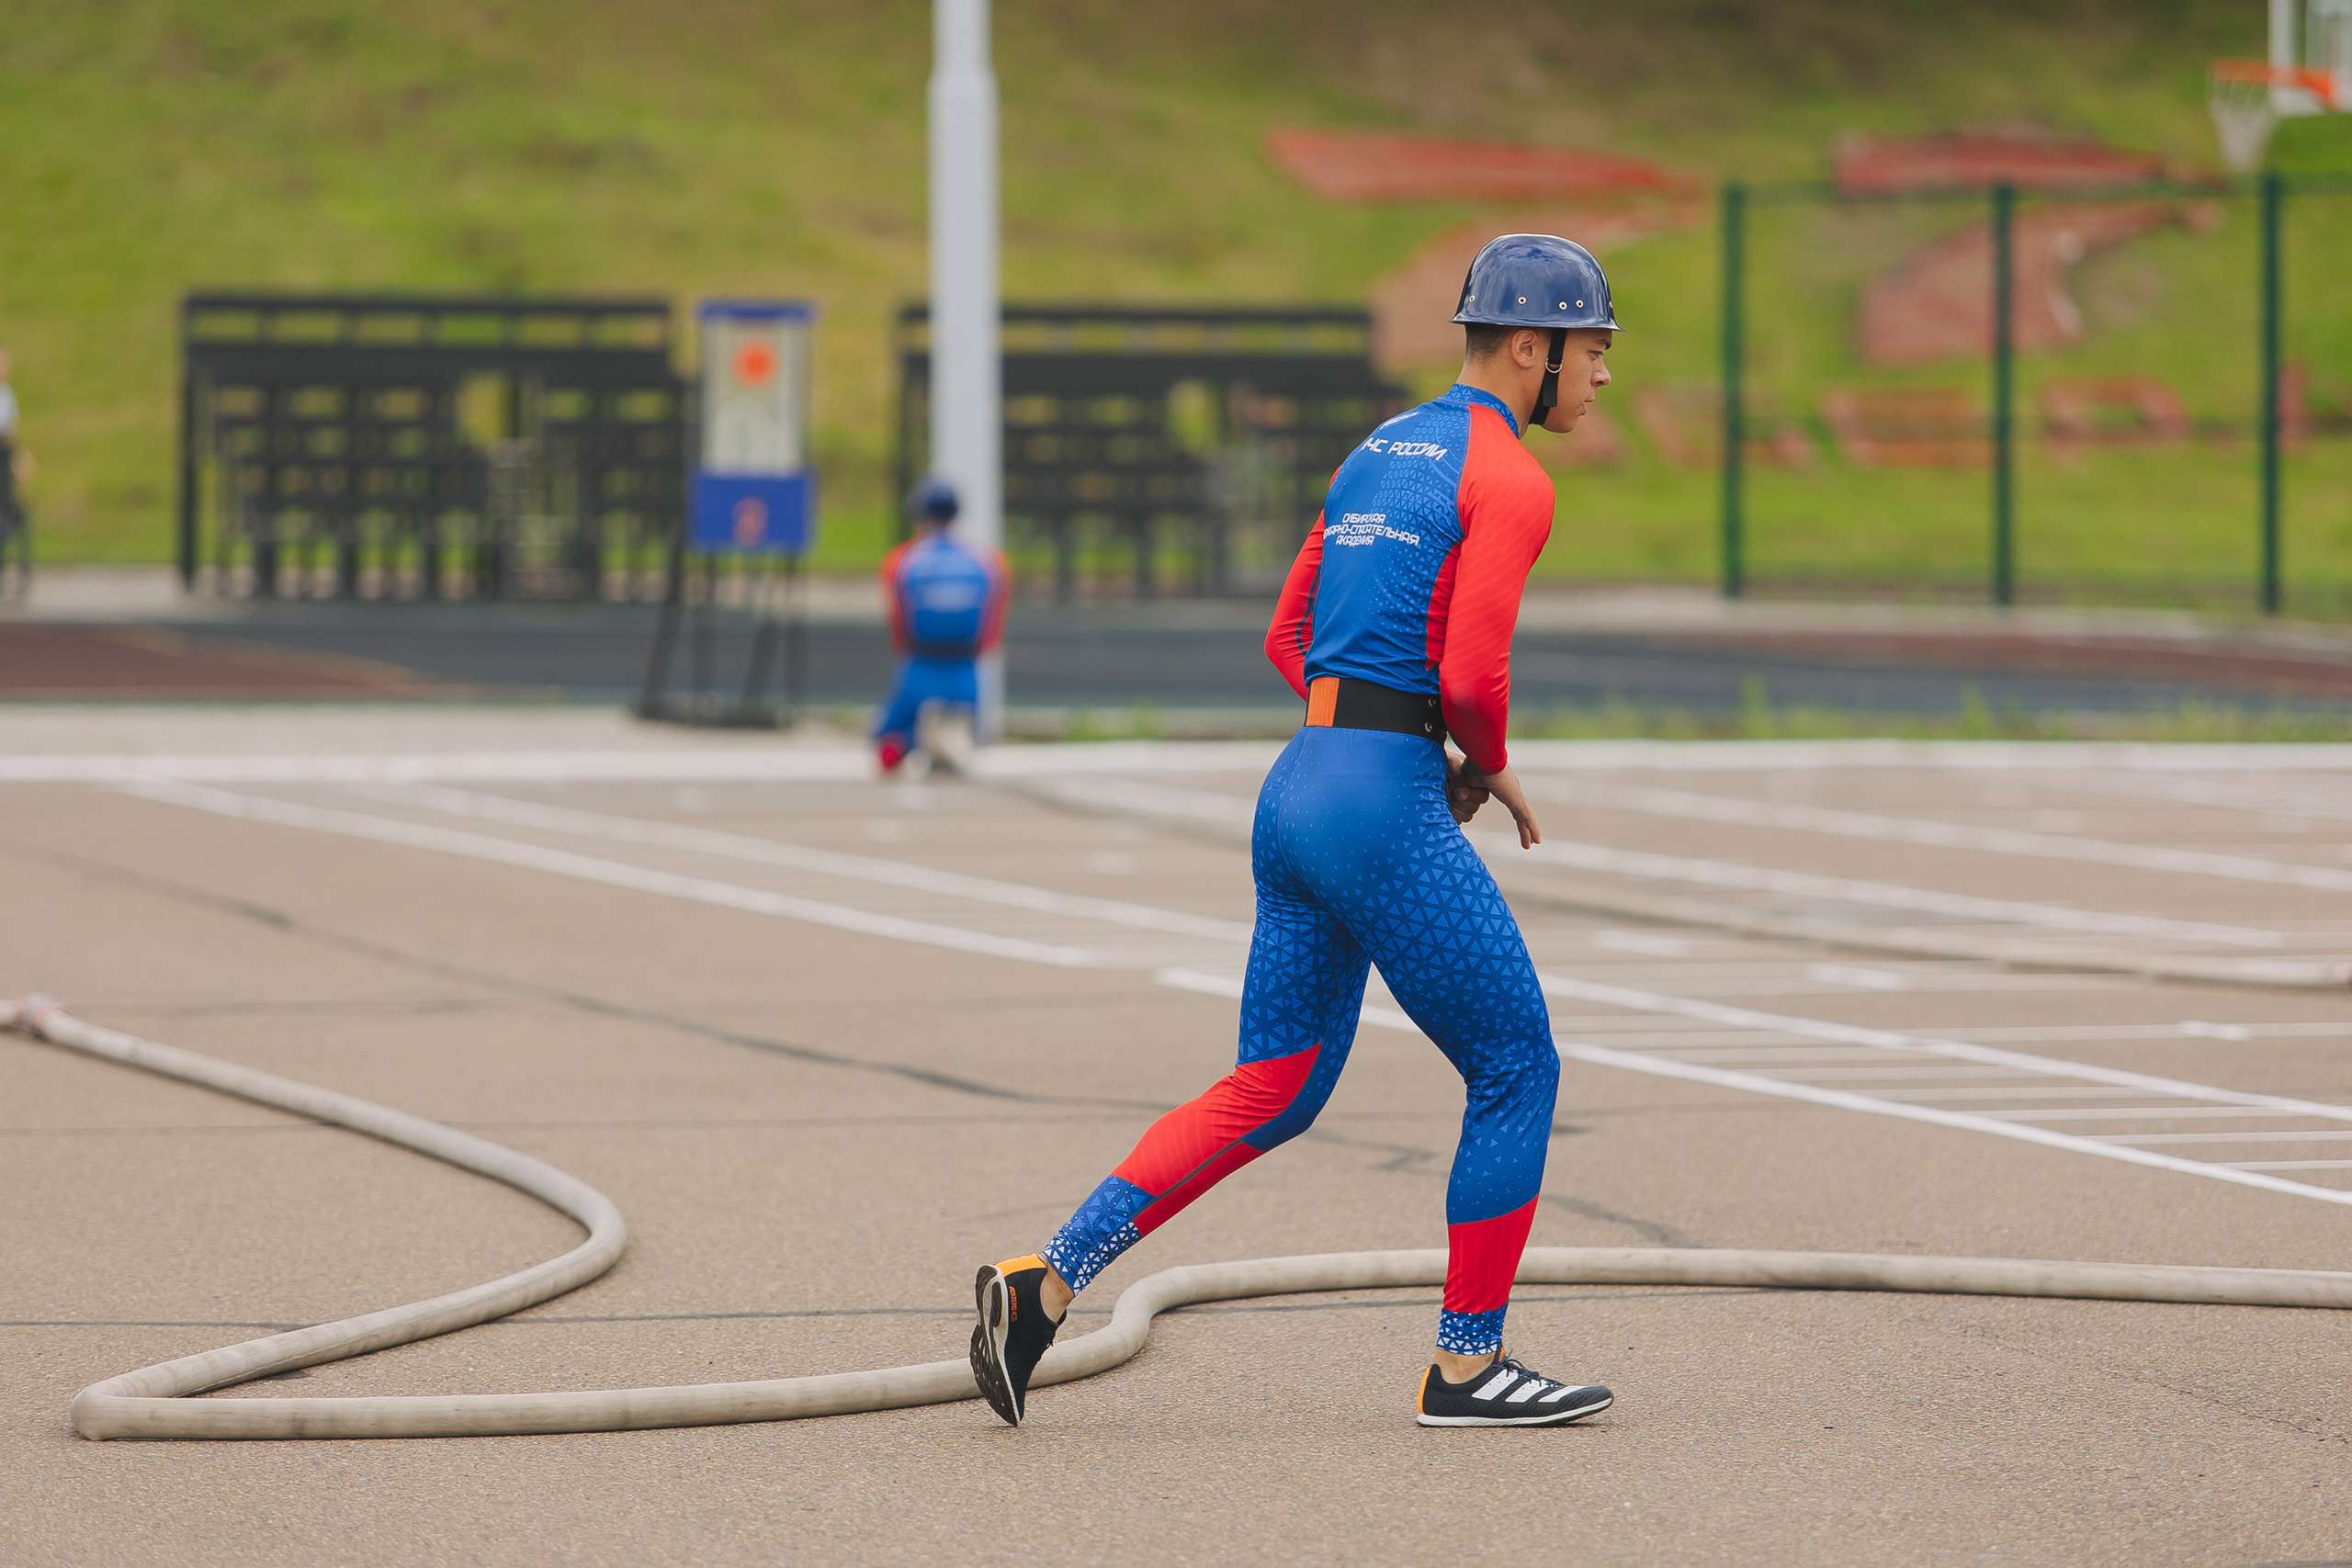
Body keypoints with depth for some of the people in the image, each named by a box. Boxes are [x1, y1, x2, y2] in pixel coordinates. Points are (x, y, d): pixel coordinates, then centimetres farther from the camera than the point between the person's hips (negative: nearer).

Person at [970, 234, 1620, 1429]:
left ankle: (1046, 1283, 1)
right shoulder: (1509, 479, -8)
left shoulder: (1379, 454, 19)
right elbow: (1472, 673, -18)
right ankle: (1467, 1365, 9)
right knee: (1515, 1070, 4)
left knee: (1275, 1087, 13)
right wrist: (1490, 768, 2)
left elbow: (1288, 639, 21)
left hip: (1298, 785, 9)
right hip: (1388, 811, -9)